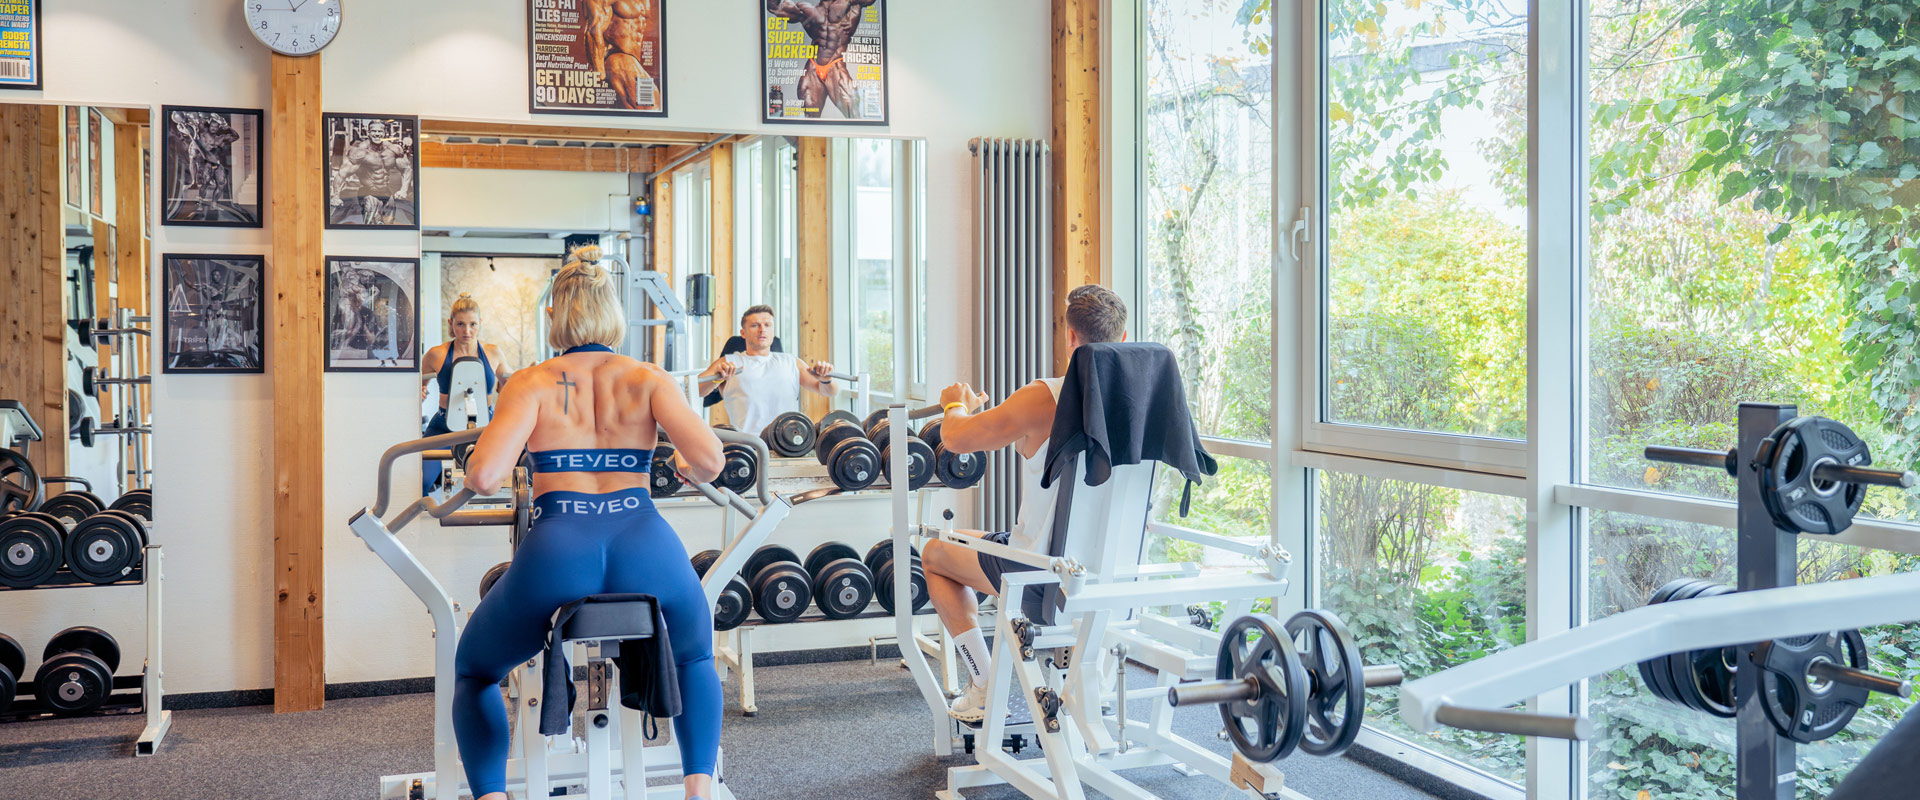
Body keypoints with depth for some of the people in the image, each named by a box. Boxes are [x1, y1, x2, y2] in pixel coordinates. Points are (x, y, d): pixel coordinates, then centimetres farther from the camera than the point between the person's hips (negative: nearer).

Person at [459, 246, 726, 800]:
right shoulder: (648, 379, 12)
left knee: (474, 671, 31)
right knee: (695, 659, 36)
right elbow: (709, 461, -3)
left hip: (558, 555, -1)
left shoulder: (533, 383, 9)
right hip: (647, 549, 1)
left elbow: (484, 477, -5)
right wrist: (685, 468, 21)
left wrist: (486, 471, 19)